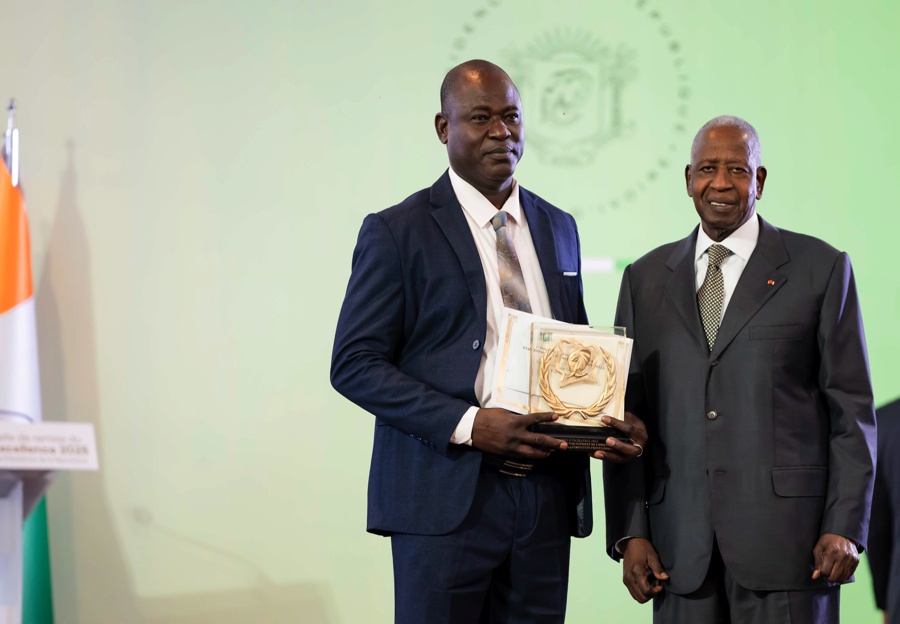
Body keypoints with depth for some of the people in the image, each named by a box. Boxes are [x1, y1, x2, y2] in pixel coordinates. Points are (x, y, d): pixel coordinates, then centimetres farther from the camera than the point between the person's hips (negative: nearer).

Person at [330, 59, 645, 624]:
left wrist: (610, 419, -1)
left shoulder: (558, 229, 15)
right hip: (447, 497, -5)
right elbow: (355, 365, -7)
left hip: (545, 495, 5)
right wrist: (469, 425, -18)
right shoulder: (397, 232, -2)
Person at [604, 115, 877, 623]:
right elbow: (628, 414, 11)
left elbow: (851, 409, 2)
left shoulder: (820, 268, 4)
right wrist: (630, 533, 2)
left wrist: (845, 527, -6)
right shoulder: (646, 278, 13)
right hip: (681, 546, 3)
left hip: (786, 536, -2)